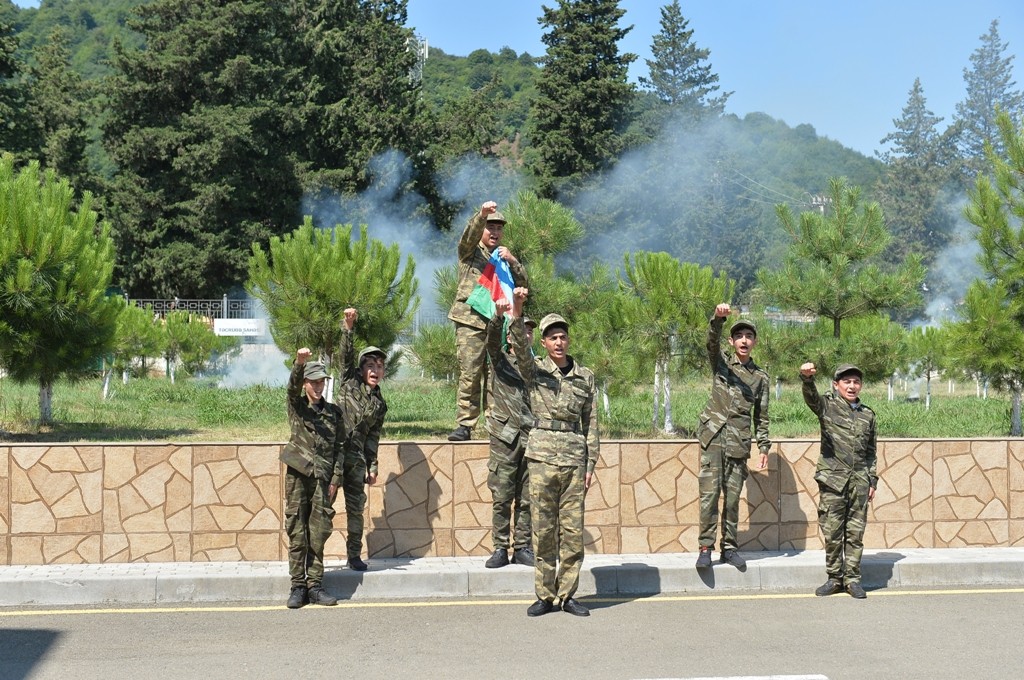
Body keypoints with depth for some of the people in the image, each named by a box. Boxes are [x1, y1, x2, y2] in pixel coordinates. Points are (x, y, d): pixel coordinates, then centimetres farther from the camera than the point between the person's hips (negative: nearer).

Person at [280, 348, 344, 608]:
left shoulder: (333, 412, 13)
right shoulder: (297, 406, 7)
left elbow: (339, 447, 12)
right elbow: (293, 386, -14)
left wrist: (335, 479, 2)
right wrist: (300, 363, -33)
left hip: (322, 479, 2)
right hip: (297, 474, -2)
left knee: (319, 533, 1)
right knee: (297, 533, -1)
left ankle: (315, 586, 8)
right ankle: (297, 587, 5)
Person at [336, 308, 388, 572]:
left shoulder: (379, 404, 15)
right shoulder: (351, 381, 7)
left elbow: (373, 437, 16)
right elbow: (346, 354, -8)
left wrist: (372, 466, 10)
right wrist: (348, 327, -22)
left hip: (356, 458, 4)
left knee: (356, 506, 7)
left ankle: (354, 555, 17)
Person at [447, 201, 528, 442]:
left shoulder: (505, 256, 24)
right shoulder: (470, 251, 12)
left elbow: (522, 283, 13)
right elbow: (469, 234, -10)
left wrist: (511, 261, -4)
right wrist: (481, 215, -29)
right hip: (471, 320, -4)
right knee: (469, 373, -10)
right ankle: (464, 424, -9)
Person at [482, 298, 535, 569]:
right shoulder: (500, 359, 7)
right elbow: (492, 338, -14)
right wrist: (499, 316, -34)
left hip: (531, 439, 3)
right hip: (505, 437, -3)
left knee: (526, 499, 5)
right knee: (501, 498, -1)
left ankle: (523, 548, 12)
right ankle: (500, 549, 6)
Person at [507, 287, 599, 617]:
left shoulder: (585, 377, 11)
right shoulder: (535, 370, 5)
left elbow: (591, 422, 12)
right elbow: (520, 347, -16)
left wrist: (591, 463, 6)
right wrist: (516, 313, -32)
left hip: (575, 458, 2)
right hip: (543, 456, -2)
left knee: (573, 530, 3)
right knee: (543, 529, 1)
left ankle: (567, 595, 12)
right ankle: (544, 596, 9)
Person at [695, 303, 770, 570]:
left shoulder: (761, 377, 14)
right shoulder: (721, 362, 10)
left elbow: (761, 416, 16)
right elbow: (712, 341, -11)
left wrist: (764, 448, 8)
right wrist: (718, 318, -31)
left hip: (739, 440, 2)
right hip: (713, 433, -2)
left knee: (733, 495, 4)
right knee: (710, 492, -7)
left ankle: (729, 547, 13)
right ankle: (705, 547, -3)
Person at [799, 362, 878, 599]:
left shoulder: (868, 415, 12)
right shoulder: (827, 406, 2)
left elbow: (871, 451, 18)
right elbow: (811, 397, -21)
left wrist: (872, 481, 12)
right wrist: (807, 378, -43)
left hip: (859, 481, 3)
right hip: (832, 478, -3)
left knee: (855, 532, 4)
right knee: (832, 531, 1)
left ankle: (852, 578, 13)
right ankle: (834, 578, 12)